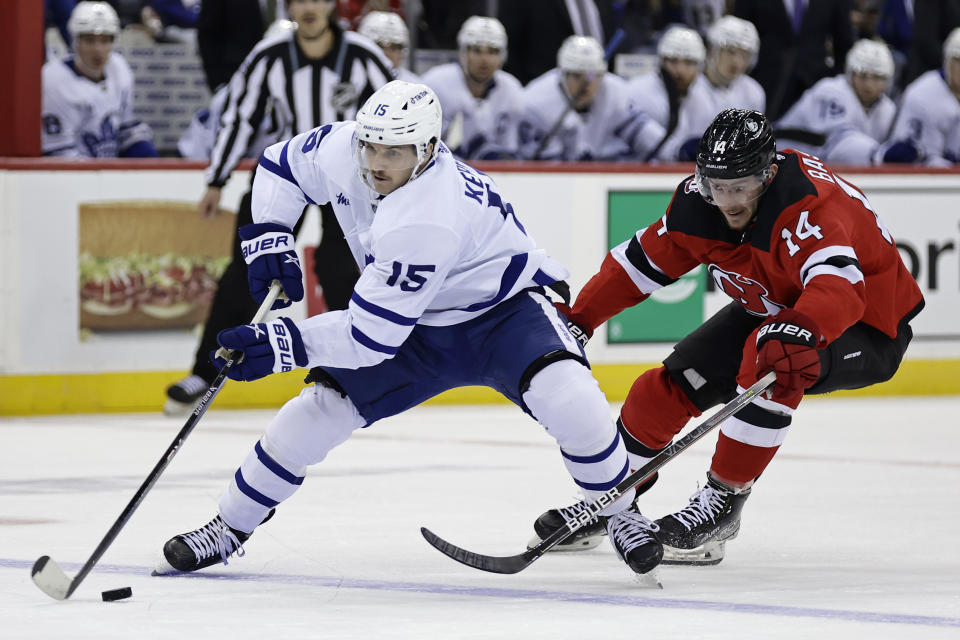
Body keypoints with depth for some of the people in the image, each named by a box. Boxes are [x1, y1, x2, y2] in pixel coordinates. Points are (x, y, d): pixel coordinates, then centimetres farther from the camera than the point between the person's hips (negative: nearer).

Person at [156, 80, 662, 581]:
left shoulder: (428, 222, -39)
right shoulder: (342, 149, -19)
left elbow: (372, 334, -35)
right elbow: (282, 165, 5)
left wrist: (287, 345, -37)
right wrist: (268, 238, -8)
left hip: (503, 308, -7)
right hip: (419, 324, 7)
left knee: (566, 397, -33)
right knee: (320, 406, -4)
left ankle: (620, 511, -8)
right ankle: (230, 526, 13)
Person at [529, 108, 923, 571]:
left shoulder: (813, 206, -37)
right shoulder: (698, 202, -15)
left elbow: (837, 284, -54)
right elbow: (643, 259, -1)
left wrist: (800, 329, -73)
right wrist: (578, 318, -4)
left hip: (868, 328, -7)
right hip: (772, 308, 7)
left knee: (773, 360, -36)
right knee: (673, 382, -1)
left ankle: (723, 500, -22)